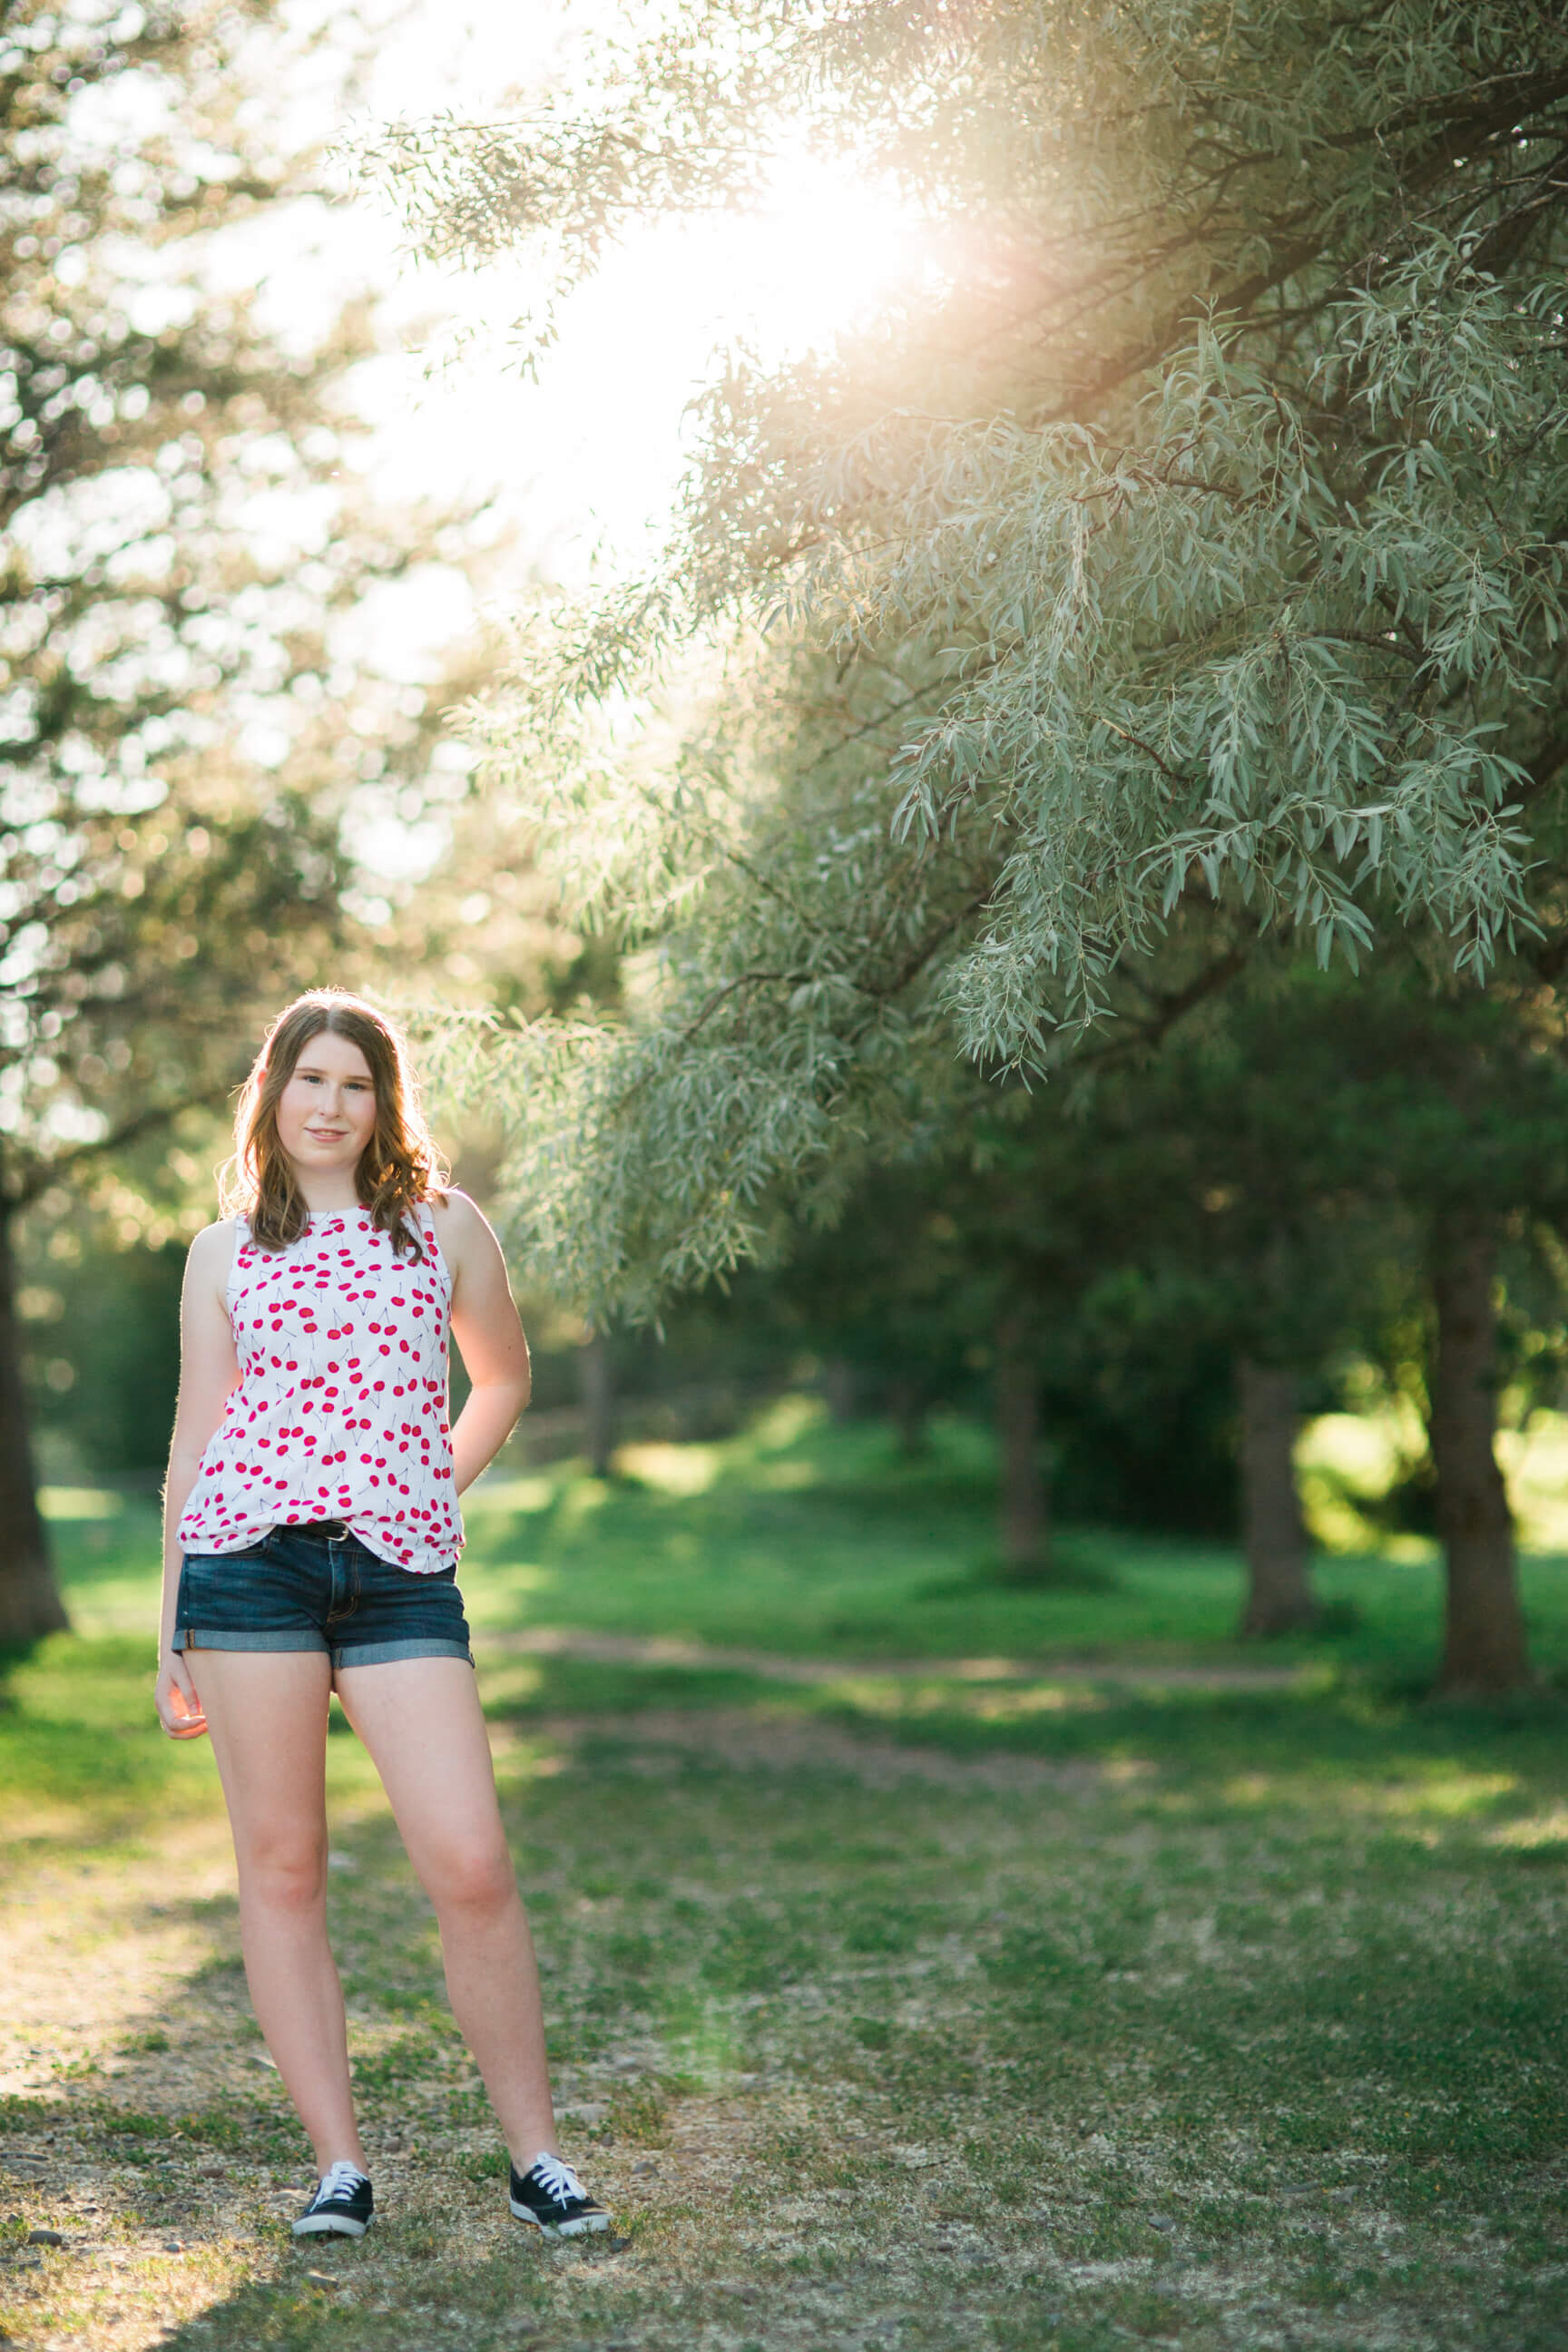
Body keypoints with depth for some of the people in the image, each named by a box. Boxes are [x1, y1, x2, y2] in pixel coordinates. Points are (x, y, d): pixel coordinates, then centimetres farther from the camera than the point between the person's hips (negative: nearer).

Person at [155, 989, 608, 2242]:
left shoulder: (447, 1228, 11)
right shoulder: (226, 1253, 11)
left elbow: (502, 1375, 26)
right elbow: (195, 1439, 13)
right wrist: (172, 1633, 11)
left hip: (403, 1575, 0)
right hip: (249, 1560, 1)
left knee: (473, 1867, -8)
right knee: (281, 1863, 2)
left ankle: (537, 2157, 6)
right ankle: (340, 2162, 12)